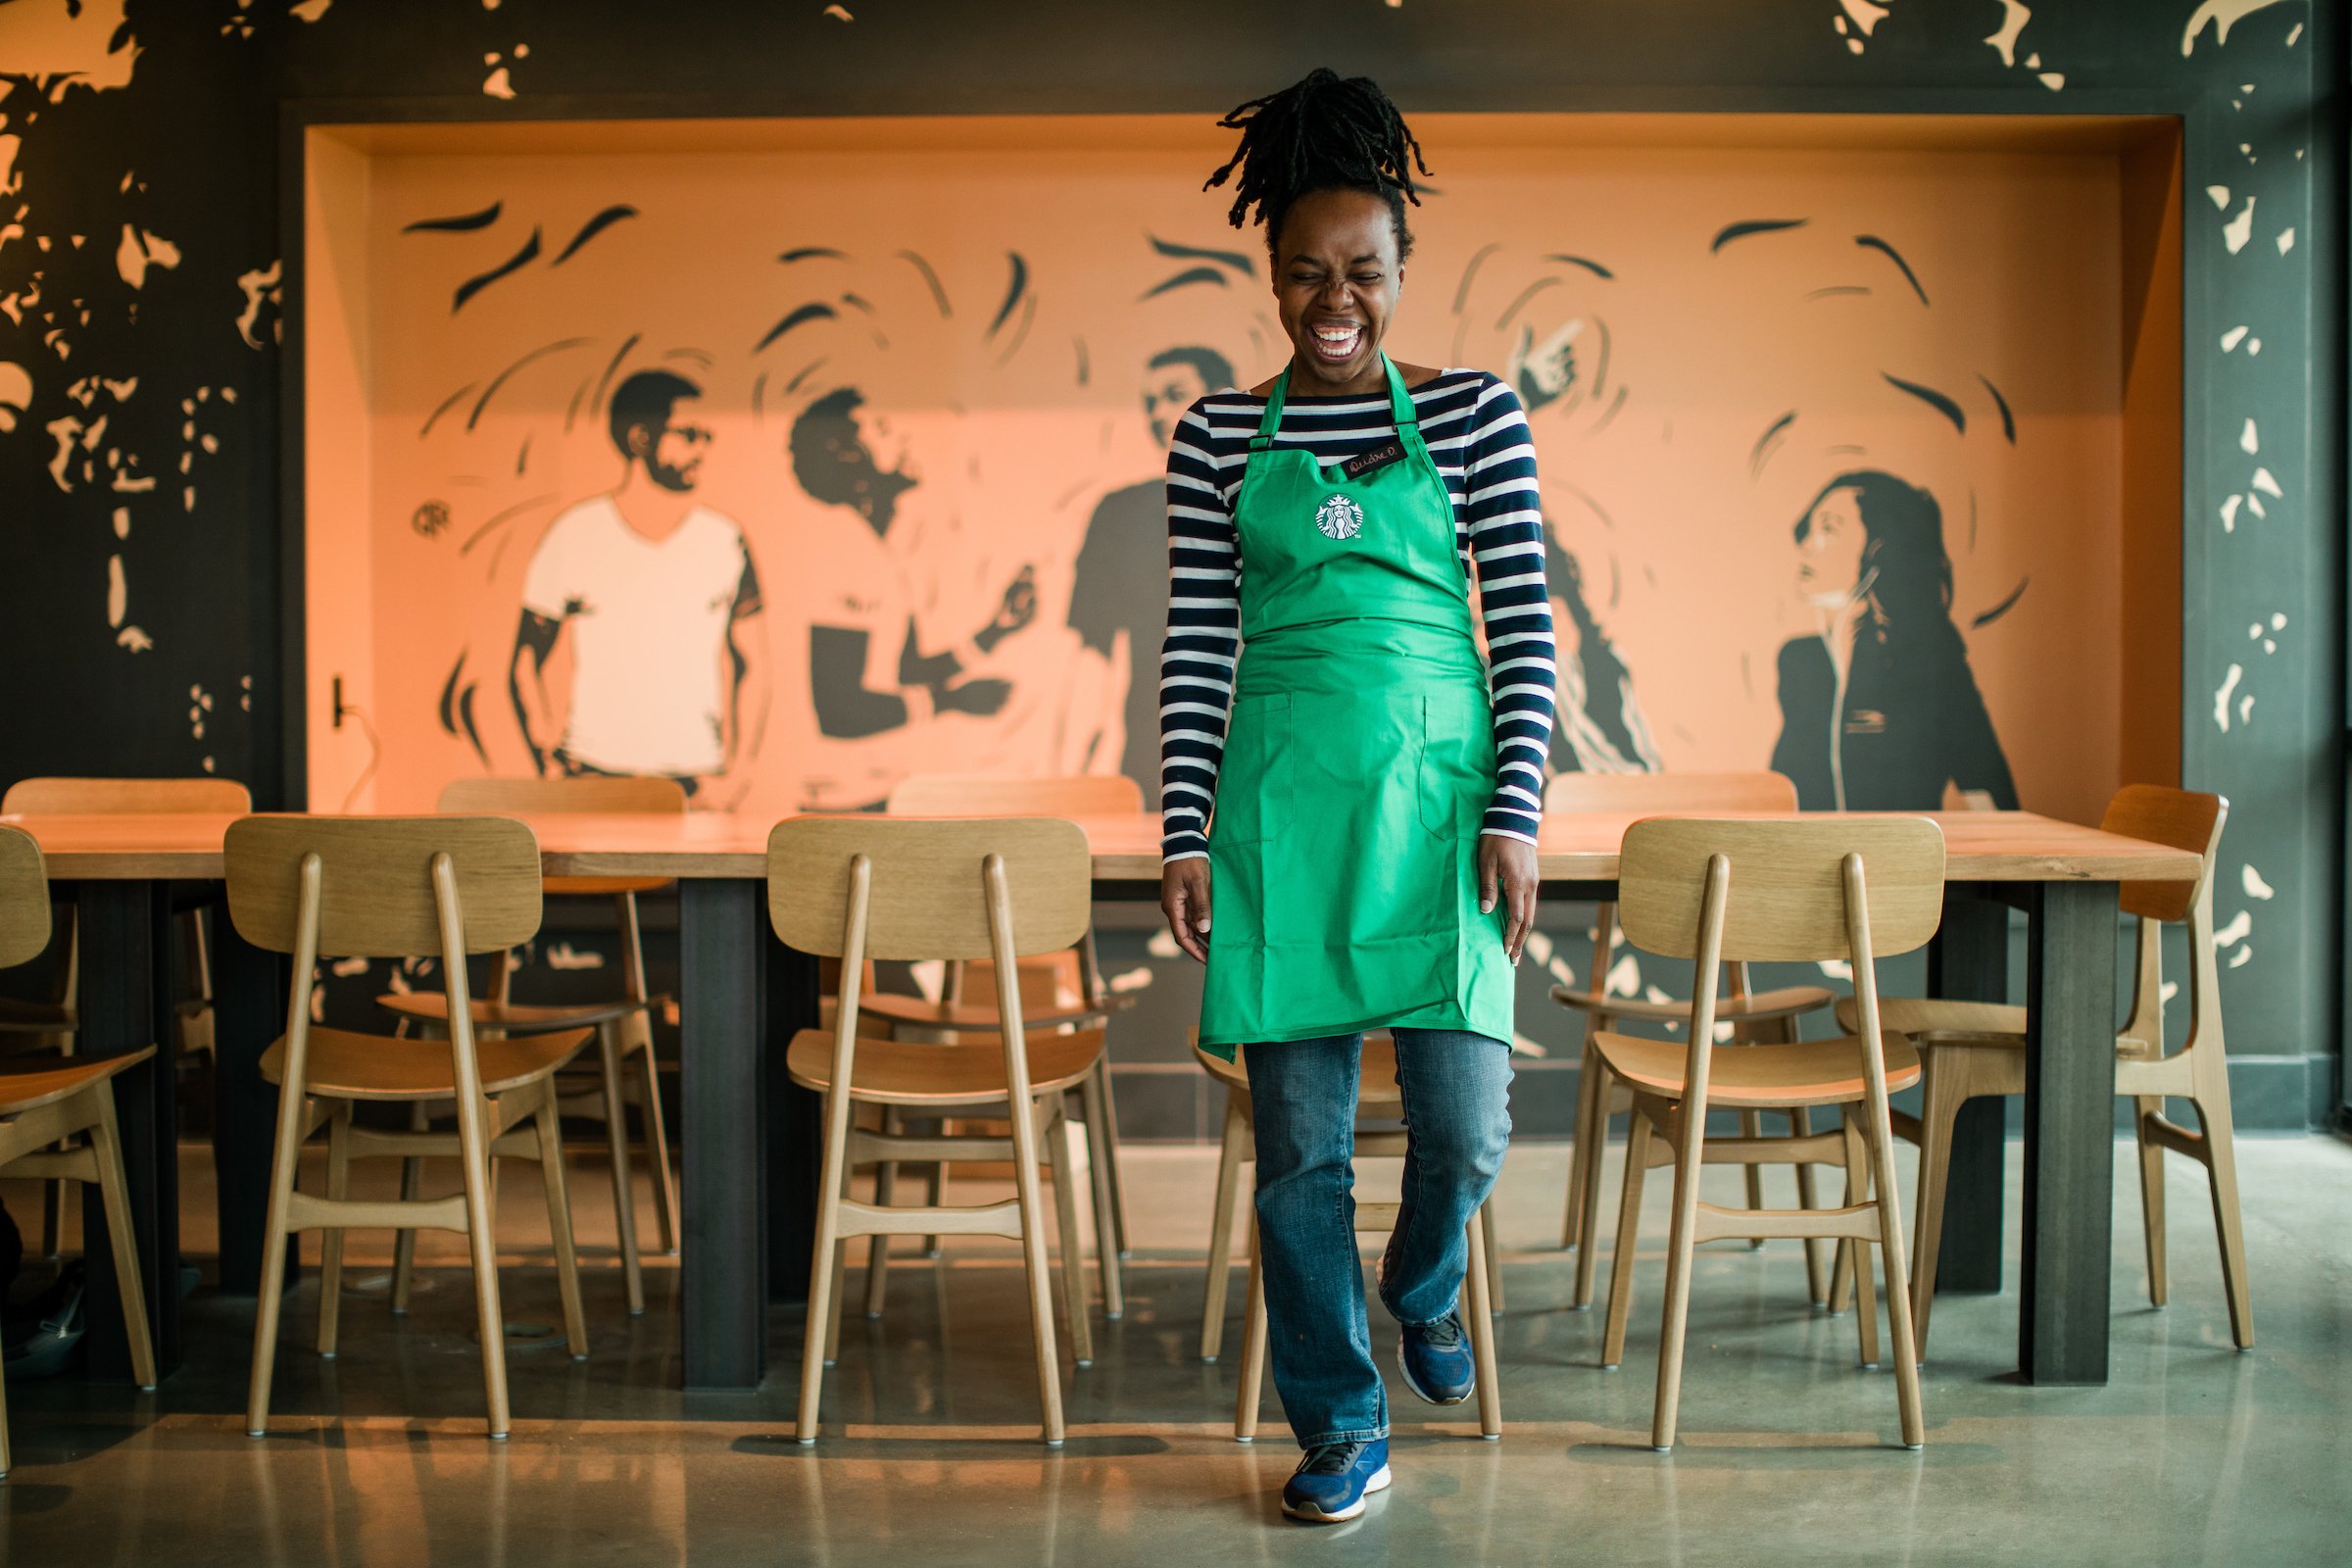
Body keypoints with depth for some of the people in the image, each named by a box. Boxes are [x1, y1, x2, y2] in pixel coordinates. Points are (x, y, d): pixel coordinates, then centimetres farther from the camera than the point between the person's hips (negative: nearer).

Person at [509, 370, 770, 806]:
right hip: (593, 782, -1)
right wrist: (554, 772, -5)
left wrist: (735, 774, -1)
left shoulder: (723, 540, 6)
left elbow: (752, 668, 9)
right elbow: (526, 665, 5)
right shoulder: (574, 536, 2)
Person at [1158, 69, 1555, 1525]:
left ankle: (1422, 1286, 30)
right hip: (1282, 800, 1)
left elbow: (1528, 628, 2)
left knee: (1465, 1119, -6)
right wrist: (1186, 831, 1)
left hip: (1437, 789, -1)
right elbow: (1197, 643, 7)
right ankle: (1343, 1422, 19)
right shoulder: (1222, 435, 7)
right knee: (1300, 1135, 3)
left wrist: (1514, 815, -6)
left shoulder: (1471, 413, 4)